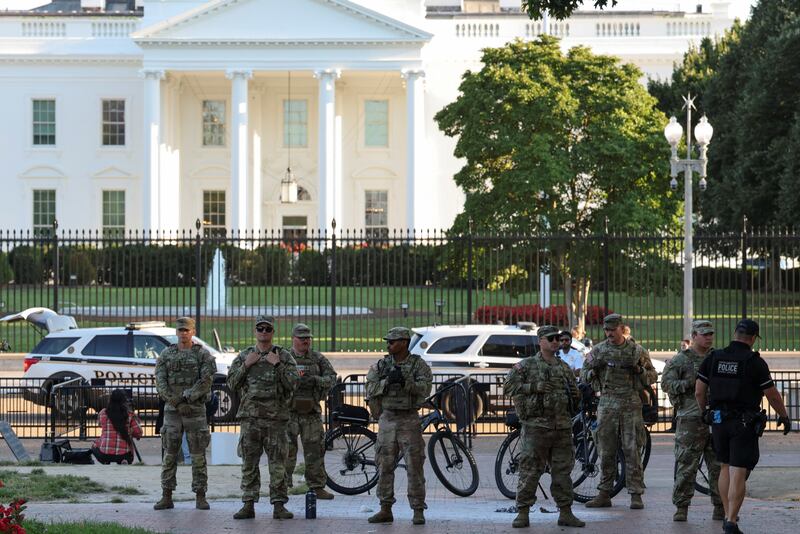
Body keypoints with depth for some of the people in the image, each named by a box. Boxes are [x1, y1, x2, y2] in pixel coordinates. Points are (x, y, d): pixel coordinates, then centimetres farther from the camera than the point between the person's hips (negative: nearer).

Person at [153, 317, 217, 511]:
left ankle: (200, 497, 3)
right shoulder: (166, 354, 9)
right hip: (172, 410, 2)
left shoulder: (203, 355, 1)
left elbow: (206, 380, -10)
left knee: (198, 455, -1)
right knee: (169, 454, 2)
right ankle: (166, 497, 5)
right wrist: (173, 400, -14)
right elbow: (160, 381, 0)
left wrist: (187, 397, -17)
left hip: (195, 409, -2)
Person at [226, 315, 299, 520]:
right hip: (250, 416, 2)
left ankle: (279, 505, 2)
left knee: (278, 464, -2)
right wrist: (246, 365, -6)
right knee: (249, 463, 3)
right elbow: (232, 383, 6)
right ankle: (248, 505, 7)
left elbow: (292, 383, -4)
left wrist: (278, 365, -13)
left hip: (276, 418, -2)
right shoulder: (244, 356, 11)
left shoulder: (284, 356, 5)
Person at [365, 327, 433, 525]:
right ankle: (385, 510, 12)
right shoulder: (381, 365, 8)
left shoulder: (418, 365, -2)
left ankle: (418, 512, 1)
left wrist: (405, 381, -26)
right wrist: (387, 382, -17)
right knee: (385, 466, 5)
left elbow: (425, 388, -15)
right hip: (387, 419, 4)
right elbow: (370, 388, -2)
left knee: (414, 467, -4)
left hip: (409, 420, -4)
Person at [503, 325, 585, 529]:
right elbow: (508, 386, -7)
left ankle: (565, 513, 12)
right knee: (529, 471, -4)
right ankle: (523, 513, 1)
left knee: (562, 471, 7)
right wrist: (534, 387, -15)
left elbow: (575, 394, 26)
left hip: (562, 428, 5)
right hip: (535, 426, -5)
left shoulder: (565, 367, 16)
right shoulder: (526, 365, 1)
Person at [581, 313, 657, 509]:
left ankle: (636, 495, 1)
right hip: (607, 403, 2)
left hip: (631, 405, -2)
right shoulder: (598, 350, 8)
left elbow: (652, 377, 8)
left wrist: (640, 370, -11)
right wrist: (593, 370, -9)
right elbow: (584, 375, 13)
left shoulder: (637, 350, 4)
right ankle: (604, 494, 10)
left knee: (632, 451, -3)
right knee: (606, 451, 4)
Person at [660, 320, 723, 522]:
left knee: (719, 466, 6)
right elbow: (666, 384, -7)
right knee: (686, 466, -3)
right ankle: (681, 508, 3)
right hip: (690, 420, -4)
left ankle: (721, 507, 13)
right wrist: (692, 382, -17)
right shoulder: (680, 360, 1)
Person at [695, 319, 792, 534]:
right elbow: (773, 395, -7)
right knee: (738, 473, -4)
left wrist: (706, 412, 22)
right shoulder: (755, 363, -11)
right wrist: (784, 416, 9)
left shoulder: (712, 359, 1)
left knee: (725, 467, 19)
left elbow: (699, 392, 4)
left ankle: (728, 515, 22)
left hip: (718, 421, 4)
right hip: (745, 425, -4)